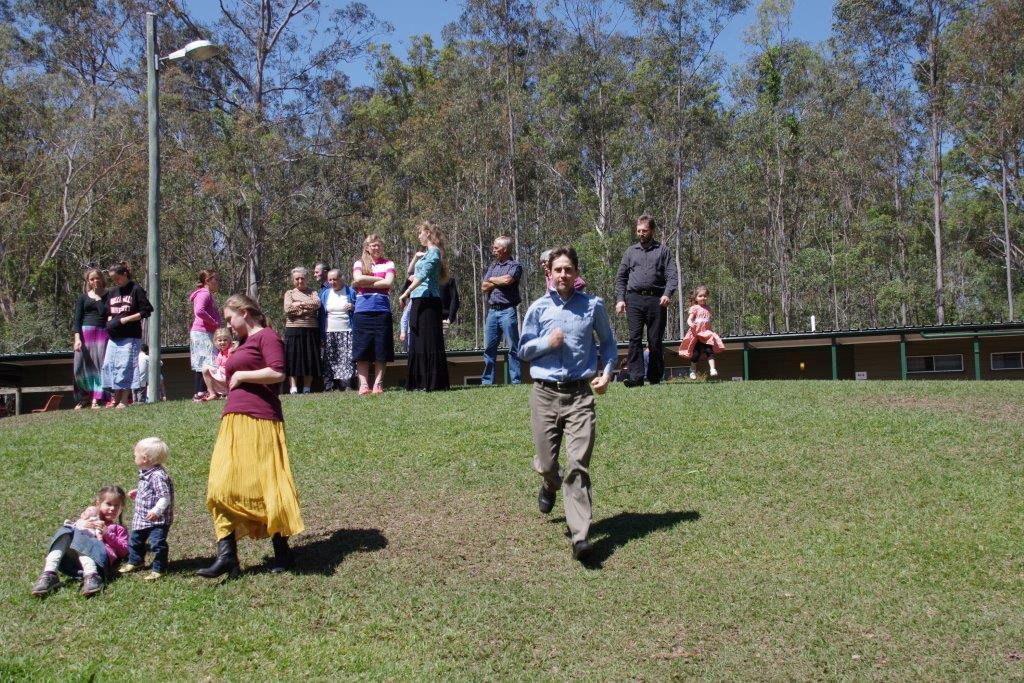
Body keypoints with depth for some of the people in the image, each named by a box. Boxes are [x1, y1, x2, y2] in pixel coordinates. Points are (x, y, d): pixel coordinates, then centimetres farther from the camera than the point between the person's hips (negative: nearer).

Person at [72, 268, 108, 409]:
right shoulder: (83, 297, 11)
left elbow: (106, 314, -3)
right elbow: (77, 318, 4)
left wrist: (98, 298, -5)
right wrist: (77, 338, -7)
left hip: (103, 333, -1)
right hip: (85, 332, 1)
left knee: (100, 366, -5)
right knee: (82, 366, -1)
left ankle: (96, 399, -2)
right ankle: (84, 397, 16)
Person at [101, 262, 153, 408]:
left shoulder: (136, 290, -4)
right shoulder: (112, 293, 16)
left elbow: (146, 311, -7)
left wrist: (125, 319, -12)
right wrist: (110, 321, 4)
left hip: (130, 336, -7)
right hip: (114, 336, 7)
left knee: (125, 365, -9)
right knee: (109, 364, 3)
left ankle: (124, 400, -4)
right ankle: (116, 398, 13)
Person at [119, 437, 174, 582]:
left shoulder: (158, 476, -26)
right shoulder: (145, 473, 7)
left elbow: (165, 496, -30)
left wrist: (157, 510, -39)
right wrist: (137, 492, 25)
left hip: (158, 520, -11)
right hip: (141, 518, 11)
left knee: (157, 543, -8)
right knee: (134, 539, 23)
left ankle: (158, 569, 6)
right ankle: (135, 561, 44)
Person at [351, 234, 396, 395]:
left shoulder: (388, 264, 11)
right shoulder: (359, 263, 12)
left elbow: (389, 282, -5)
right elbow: (358, 278, -7)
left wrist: (365, 283, -5)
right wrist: (380, 279, -3)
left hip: (382, 310, 0)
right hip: (362, 310, 0)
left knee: (381, 351, 0)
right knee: (362, 350, -3)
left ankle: (378, 384, 6)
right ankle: (363, 384, 1)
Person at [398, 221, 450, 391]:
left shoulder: (433, 251, -9)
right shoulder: (426, 252, 19)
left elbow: (422, 275, -20)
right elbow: (410, 271, 27)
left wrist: (405, 294, -22)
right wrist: (416, 256, 10)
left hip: (427, 300, -10)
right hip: (419, 301, 10)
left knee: (430, 342, -8)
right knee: (417, 343, 10)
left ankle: (435, 383, -6)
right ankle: (421, 382, 14)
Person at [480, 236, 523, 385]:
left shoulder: (515, 266, 0)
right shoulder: (492, 266, 18)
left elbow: (507, 280, -18)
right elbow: (484, 287, 9)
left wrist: (492, 280, -1)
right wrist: (500, 282, -3)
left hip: (507, 311, -6)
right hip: (492, 311, 6)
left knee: (513, 348, -3)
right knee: (489, 348, 7)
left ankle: (515, 380, -1)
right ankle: (487, 381, 12)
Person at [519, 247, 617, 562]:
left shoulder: (593, 305, 4)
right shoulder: (539, 308, 4)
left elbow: (608, 343, 18)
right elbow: (523, 350, 11)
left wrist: (606, 373, 3)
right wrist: (547, 343, -8)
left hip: (580, 394, -1)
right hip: (545, 393, 1)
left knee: (578, 464, -9)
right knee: (545, 463, 7)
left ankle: (580, 536, -10)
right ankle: (551, 485, 46)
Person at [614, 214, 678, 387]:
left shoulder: (663, 250, 11)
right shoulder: (631, 251, 18)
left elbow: (672, 275, 2)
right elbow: (620, 277, 18)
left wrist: (667, 294, -14)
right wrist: (620, 299, 5)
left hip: (656, 300, -1)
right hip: (634, 299, 1)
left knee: (655, 340, 2)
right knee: (634, 338, -9)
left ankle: (655, 376, 11)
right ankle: (636, 376, -13)